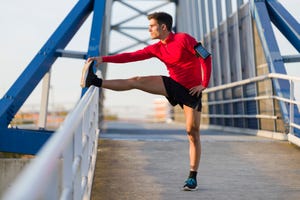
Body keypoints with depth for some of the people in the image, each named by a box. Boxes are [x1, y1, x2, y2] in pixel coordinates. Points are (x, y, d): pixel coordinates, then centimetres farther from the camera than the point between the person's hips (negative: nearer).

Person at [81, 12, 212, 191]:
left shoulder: (184, 39, -15)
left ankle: (193, 177, 2)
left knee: (193, 132, -5)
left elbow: (206, 57, -16)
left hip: (191, 90, -5)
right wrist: (103, 59, -7)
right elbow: (132, 56, 1)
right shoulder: (157, 48, 4)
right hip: (174, 84, 6)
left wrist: (204, 85, -17)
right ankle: (95, 81, -11)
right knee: (137, 82, -8)